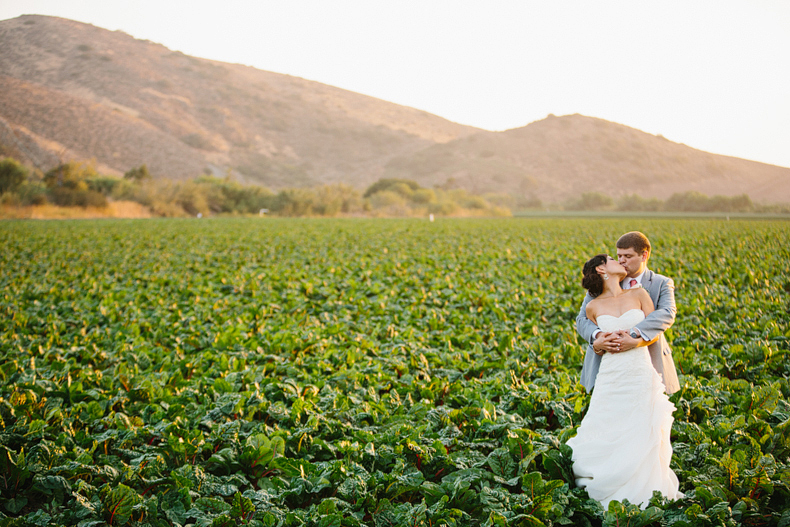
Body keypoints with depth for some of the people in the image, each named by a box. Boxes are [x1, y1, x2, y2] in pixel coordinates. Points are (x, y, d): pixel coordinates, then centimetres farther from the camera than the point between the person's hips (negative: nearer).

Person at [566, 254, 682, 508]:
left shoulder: (639, 294, 5)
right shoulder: (593, 307, 5)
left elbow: (654, 332, 6)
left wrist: (636, 341, -7)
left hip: (640, 375, 0)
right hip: (611, 377, 0)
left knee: (640, 438, 0)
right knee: (606, 437, 0)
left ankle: (639, 493, 14)